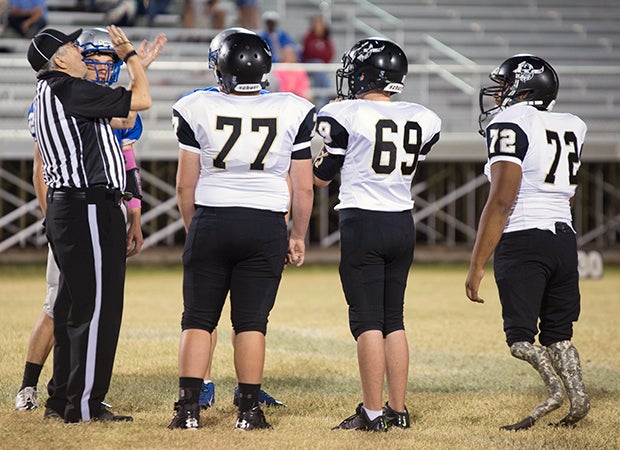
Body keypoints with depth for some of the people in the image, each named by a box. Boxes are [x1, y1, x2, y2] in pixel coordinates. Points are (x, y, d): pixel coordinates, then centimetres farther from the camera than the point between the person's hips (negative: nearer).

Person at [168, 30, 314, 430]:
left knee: (198, 318, 8)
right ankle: (249, 410, 8)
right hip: (266, 225, 0)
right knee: (251, 321, 7)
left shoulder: (198, 109, -4)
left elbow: (186, 185, 2)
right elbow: (303, 189, 3)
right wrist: (298, 236, 15)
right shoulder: (292, 112, -2)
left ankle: (188, 407, 3)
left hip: (210, 221, 0)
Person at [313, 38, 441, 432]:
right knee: (394, 319, 13)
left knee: (367, 320, -2)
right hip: (403, 224, 5)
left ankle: (373, 412, -2)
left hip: (363, 222, -5)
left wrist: (330, 128, 16)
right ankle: (398, 409, 15)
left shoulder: (346, 115, -10)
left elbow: (321, 177, 0)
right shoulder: (421, 119, 5)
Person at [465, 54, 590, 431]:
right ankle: (577, 392, -5)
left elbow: (501, 201, -16)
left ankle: (554, 386, -23)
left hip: (523, 240, -7)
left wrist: (477, 265, -15)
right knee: (557, 333, 13)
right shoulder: (572, 127, 12)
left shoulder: (510, 125, -10)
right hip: (565, 239, 7)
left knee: (520, 335, -2)